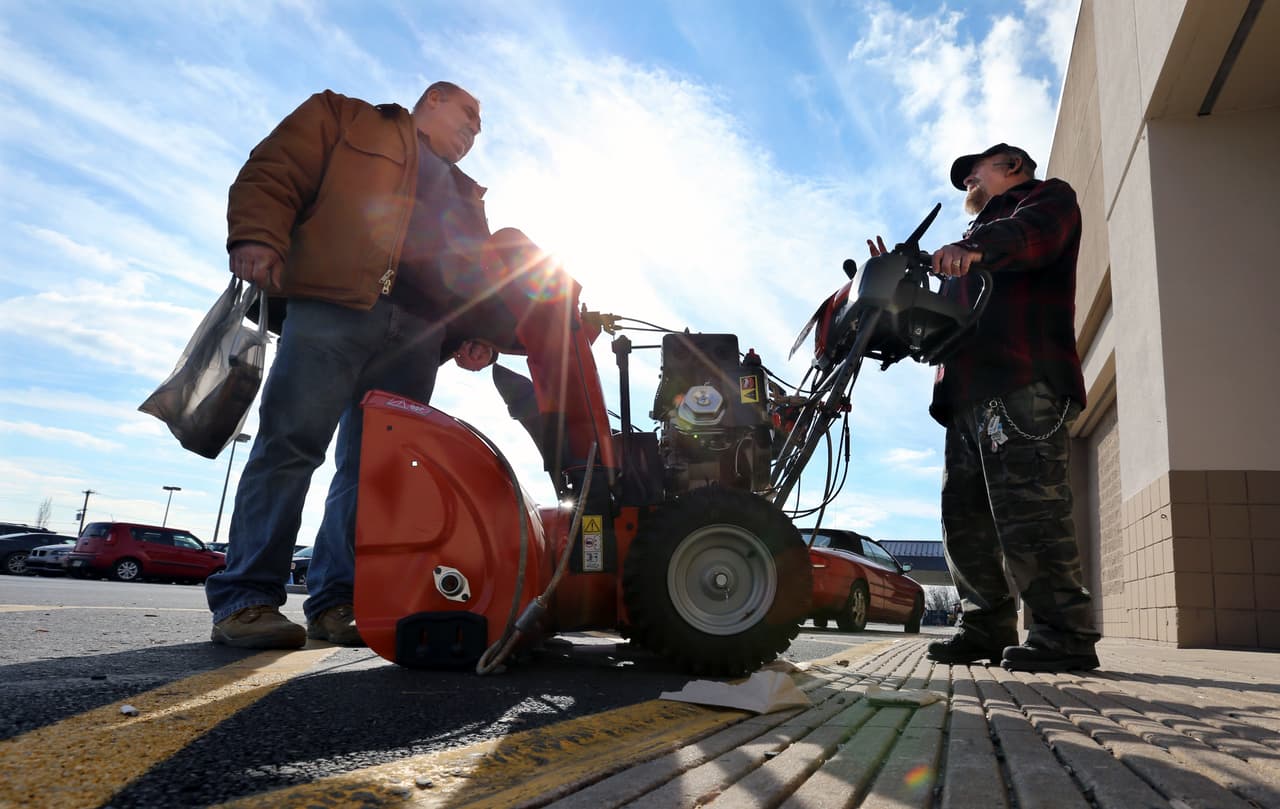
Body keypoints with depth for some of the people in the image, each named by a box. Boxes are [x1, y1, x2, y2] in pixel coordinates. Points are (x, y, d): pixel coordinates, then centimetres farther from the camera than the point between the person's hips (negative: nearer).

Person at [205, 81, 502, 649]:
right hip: (331, 307, -5)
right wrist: (256, 239, -12)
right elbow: (273, 173, 7)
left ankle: (337, 603, 2)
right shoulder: (347, 118, 21)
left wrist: (471, 337, 6)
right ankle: (245, 600, -12)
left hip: (417, 338, 5)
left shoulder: (466, 198, 34)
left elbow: (476, 280, 25)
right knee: (292, 443, -14)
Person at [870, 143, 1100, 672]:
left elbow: (1034, 234, -13)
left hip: (1023, 383, -9)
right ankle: (987, 628, 10)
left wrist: (976, 248, -32)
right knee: (964, 513, 4)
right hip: (970, 394, 9)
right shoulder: (985, 228, 40)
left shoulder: (1046, 197, 15)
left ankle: (1065, 633, -12)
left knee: (1025, 506, -17)